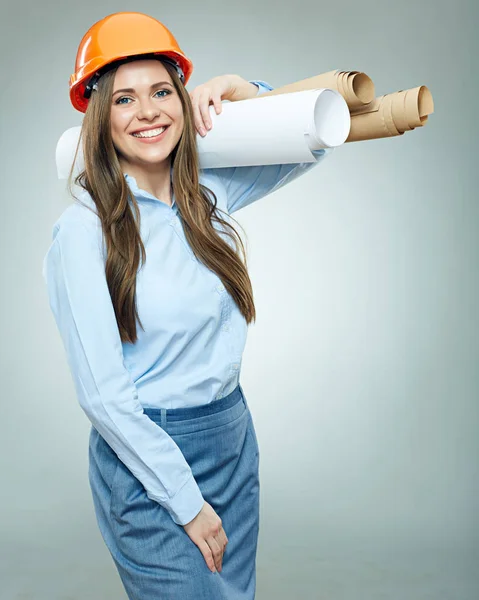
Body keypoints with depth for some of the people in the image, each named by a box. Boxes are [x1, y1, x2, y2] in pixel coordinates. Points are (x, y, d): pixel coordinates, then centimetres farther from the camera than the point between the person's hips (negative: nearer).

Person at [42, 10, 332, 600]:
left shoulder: (207, 195, 0)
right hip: (145, 460, -5)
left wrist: (242, 90, -7)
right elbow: (102, 393, -17)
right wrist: (187, 502, -13)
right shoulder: (84, 228, -16)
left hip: (234, 441, 6)